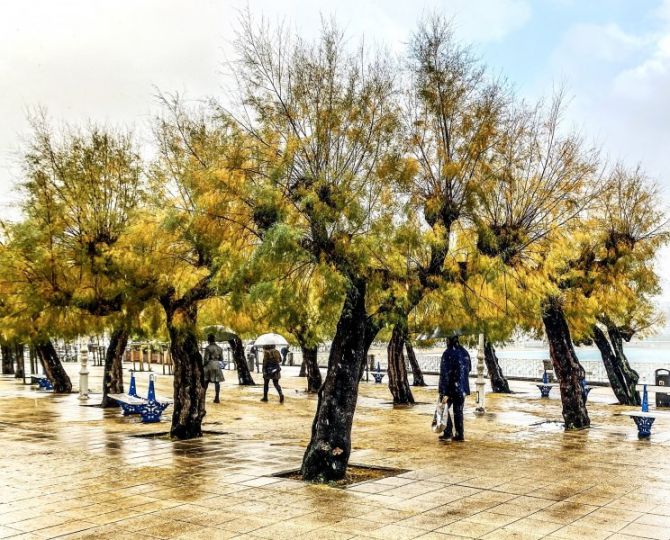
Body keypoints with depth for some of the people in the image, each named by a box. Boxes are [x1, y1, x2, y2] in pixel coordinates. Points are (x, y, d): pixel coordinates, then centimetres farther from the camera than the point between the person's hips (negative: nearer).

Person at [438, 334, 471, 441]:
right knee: (458, 411, 14)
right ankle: (459, 434, 14)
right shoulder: (465, 352, 4)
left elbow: (444, 374, -19)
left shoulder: (447, 354, -16)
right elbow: (469, 368, 16)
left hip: (451, 387, -5)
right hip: (463, 387, 5)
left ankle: (448, 432, 4)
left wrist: (444, 393, -19)